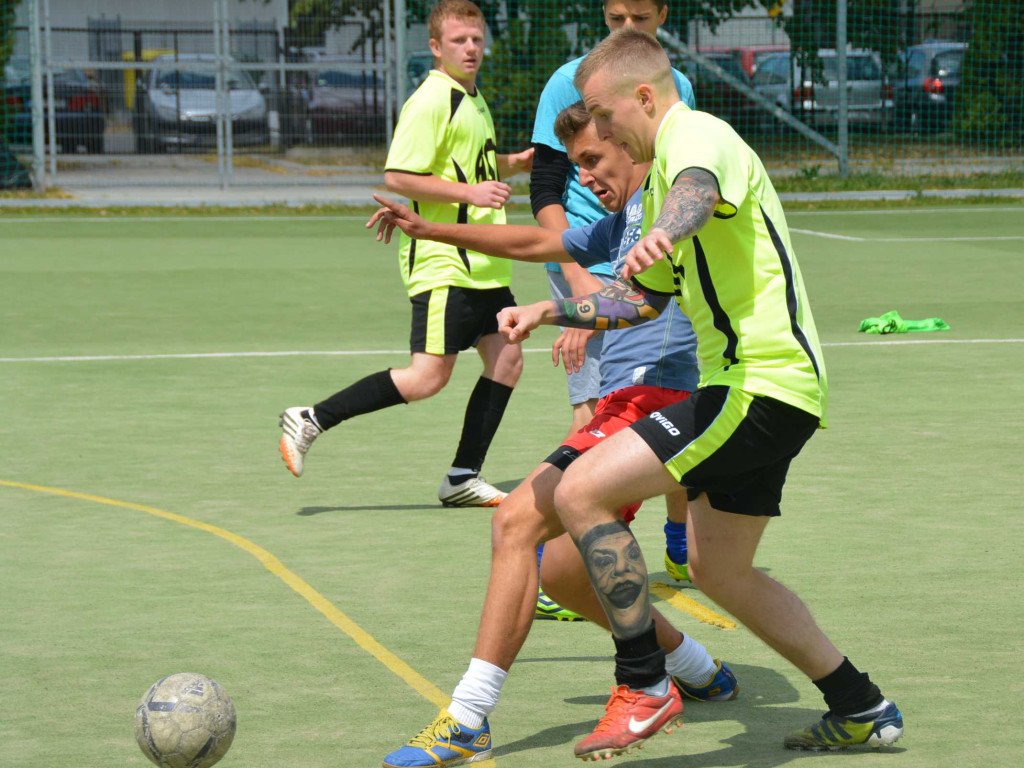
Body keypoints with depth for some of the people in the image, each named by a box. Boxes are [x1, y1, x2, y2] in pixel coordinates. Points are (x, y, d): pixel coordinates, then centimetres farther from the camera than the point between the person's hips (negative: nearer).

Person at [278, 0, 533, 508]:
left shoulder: (473, 101, 18)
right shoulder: (431, 101, -13)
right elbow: (397, 177, -20)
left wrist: (513, 164, 17)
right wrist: (469, 192, -21)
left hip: (480, 262, 10)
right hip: (441, 262, -10)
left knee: (506, 359, 5)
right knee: (427, 378, -13)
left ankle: (463, 479, 11)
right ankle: (311, 420, -5)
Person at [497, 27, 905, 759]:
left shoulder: (697, 135, -11)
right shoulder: (667, 167, 22)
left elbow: (699, 191, -39)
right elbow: (644, 296, 34)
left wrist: (665, 230, -60)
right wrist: (549, 311, 26)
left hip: (758, 384, -11)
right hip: (757, 389, 11)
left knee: (581, 492, -16)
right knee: (718, 570, 21)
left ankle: (644, 686, -9)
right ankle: (863, 711, 29)